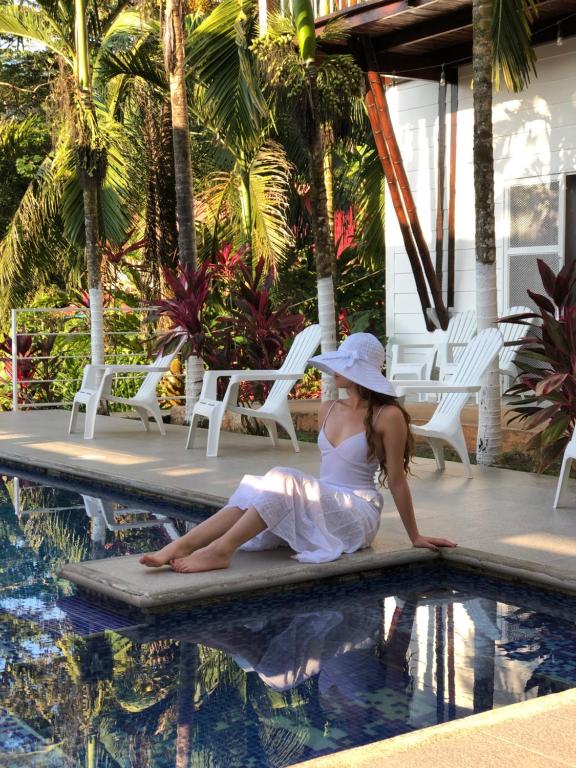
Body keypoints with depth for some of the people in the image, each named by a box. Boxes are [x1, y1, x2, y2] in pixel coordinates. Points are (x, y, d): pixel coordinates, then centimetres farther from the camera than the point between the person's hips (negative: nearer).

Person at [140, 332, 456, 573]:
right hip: (323, 503, 6)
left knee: (284, 480, -31)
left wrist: (415, 537, 0)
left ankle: (221, 549, -40)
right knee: (254, 492, -22)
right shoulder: (329, 410, 11)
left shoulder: (387, 416, -11)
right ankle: (180, 547, -37)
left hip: (357, 515, -6)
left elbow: (396, 480, -6)